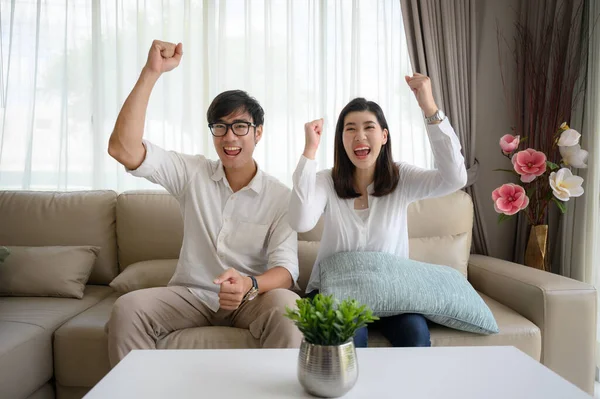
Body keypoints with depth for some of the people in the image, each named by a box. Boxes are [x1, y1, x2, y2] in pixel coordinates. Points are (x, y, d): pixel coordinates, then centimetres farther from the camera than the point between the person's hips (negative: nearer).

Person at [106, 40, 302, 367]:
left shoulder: (280, 197, -5)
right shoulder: (192, 173, -1)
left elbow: (285, 268, -14)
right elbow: (122, 148, -14)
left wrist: (249, 285, -37)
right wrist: (151, 72, -21)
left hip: (250, 299, -1)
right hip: (190, 293, 2)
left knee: (287, 308, -34)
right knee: (127, 309, -26)